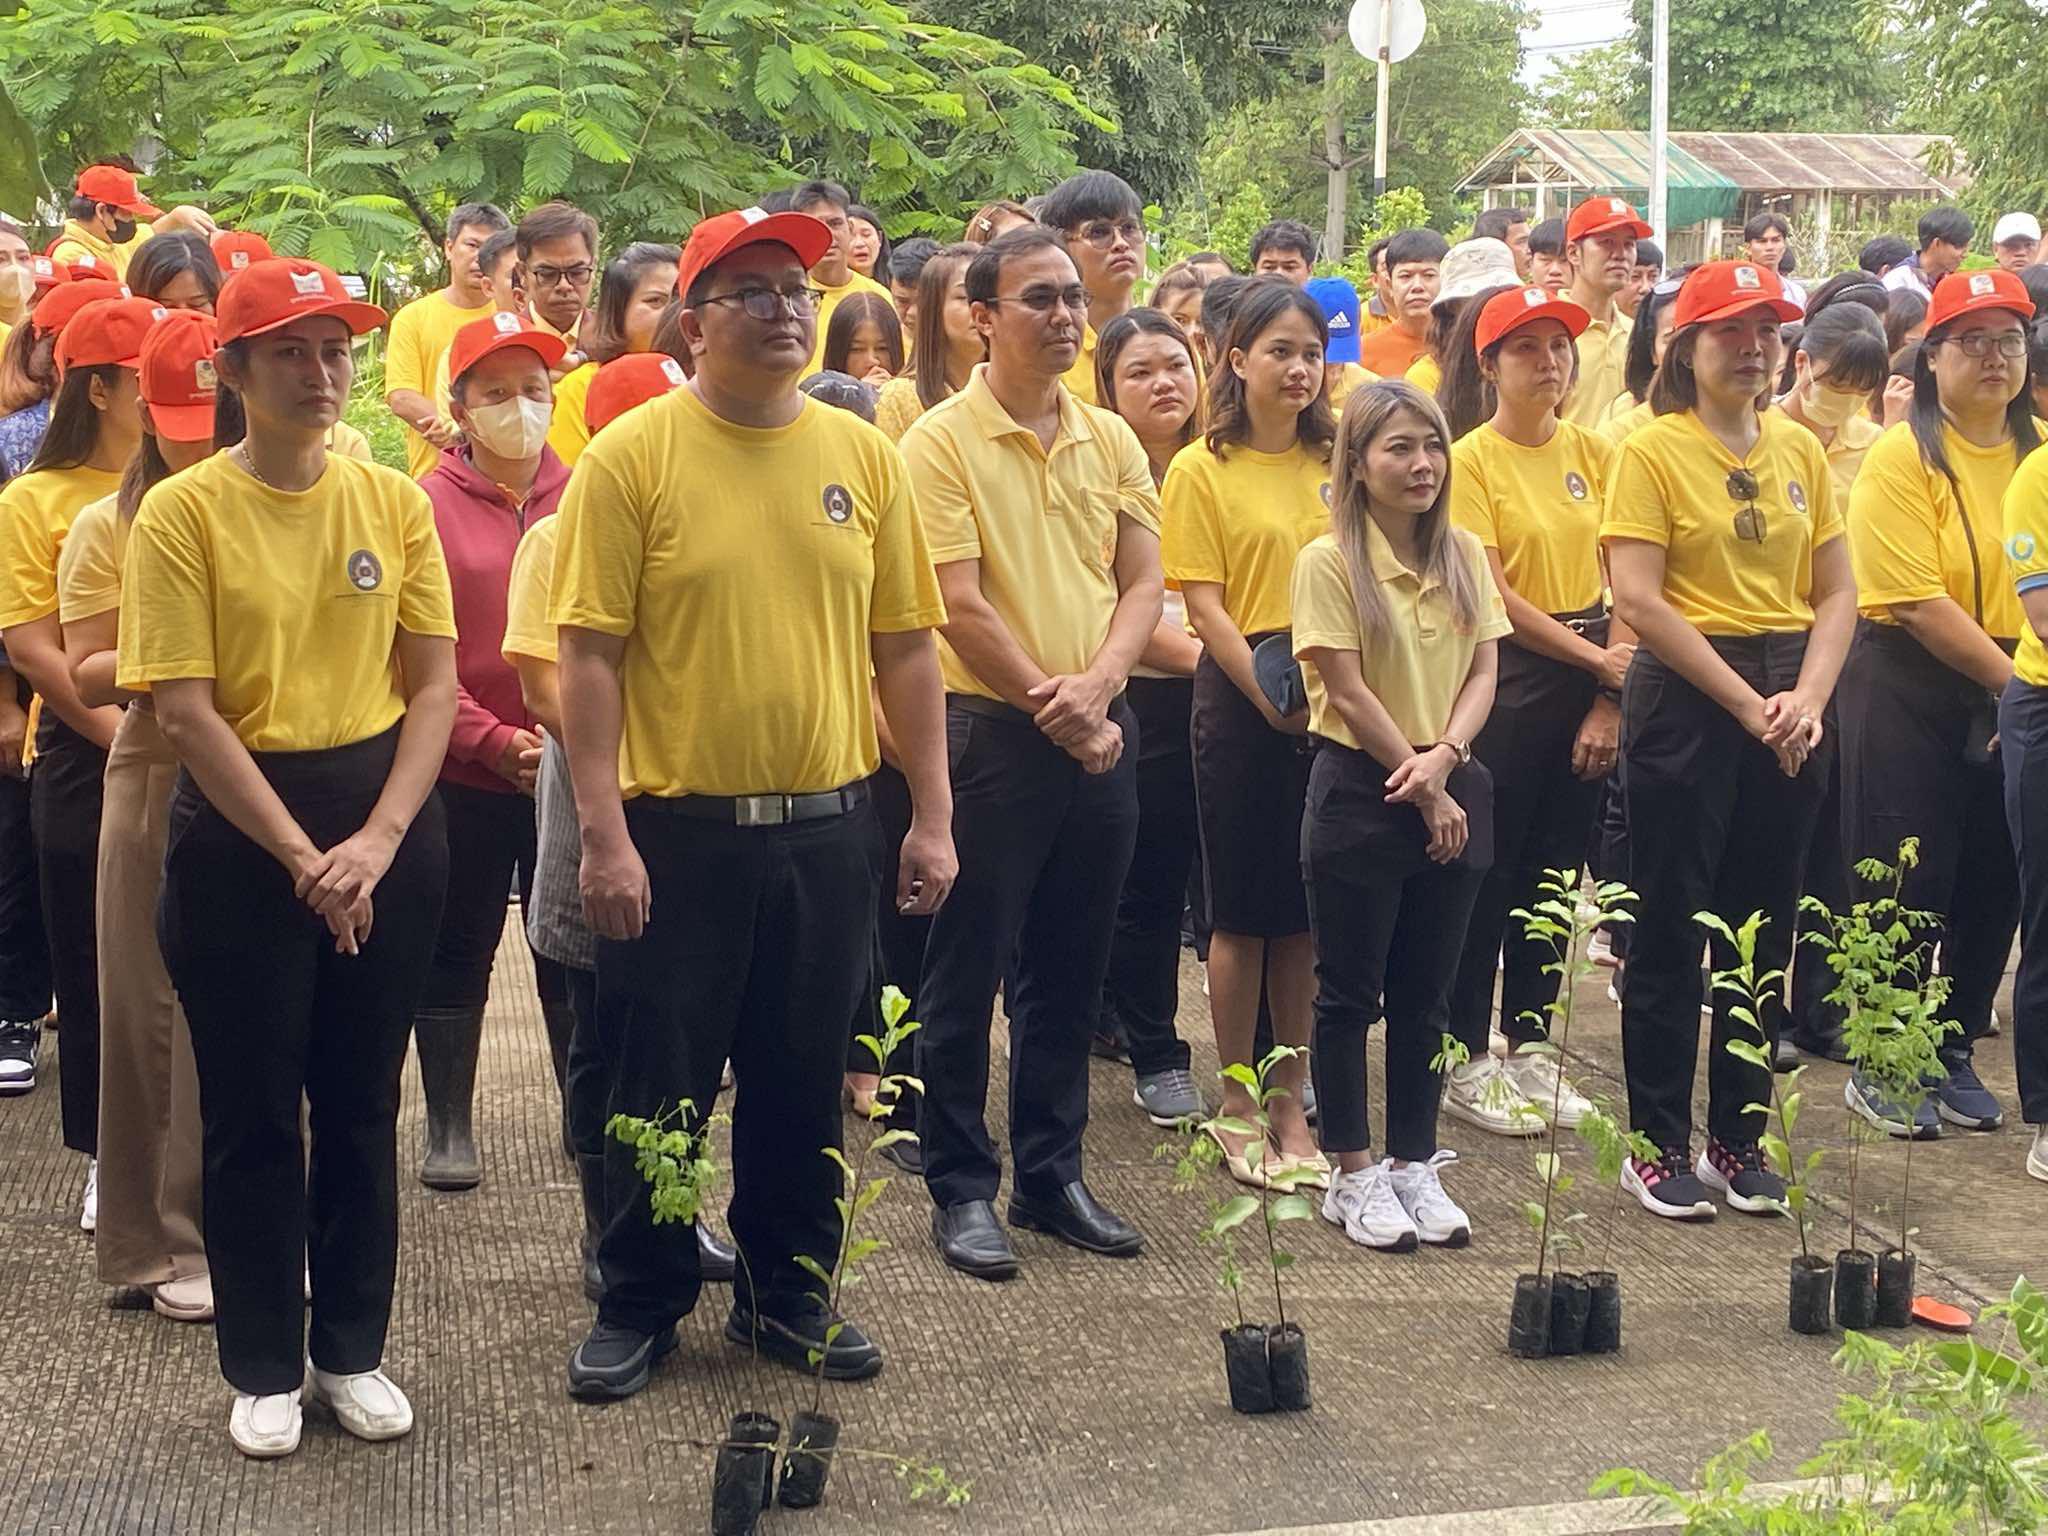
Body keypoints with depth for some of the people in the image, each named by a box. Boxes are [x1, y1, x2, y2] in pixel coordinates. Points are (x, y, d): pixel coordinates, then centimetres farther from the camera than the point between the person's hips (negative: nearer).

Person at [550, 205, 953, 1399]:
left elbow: (906, 646, 8)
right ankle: (641, 1303, 24)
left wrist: (933, 816, 5)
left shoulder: (862, 456, 4)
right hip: (678, 828, -3)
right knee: (660, 1083, 8)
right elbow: (591, 656, -8)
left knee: (805, 1082, 13)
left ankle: (789, 1290, 30)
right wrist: (605, 835, -13)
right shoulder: (632, 457, -7)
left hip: (828, 827, 3)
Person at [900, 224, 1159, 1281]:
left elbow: (1142, 582, 6)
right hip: (990, 730, -5)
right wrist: (1054, 712, -12)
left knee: (1068, 973, 13)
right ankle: (961, 1188, 12)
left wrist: (1095, 685, -11)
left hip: (1099, 736, 5)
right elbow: (960, 607, -13)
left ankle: (1051, 1175, 24)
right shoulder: (942, 442, -8)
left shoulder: (1111, 440, 9)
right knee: (966, 974, 3)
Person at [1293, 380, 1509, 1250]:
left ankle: (1413, 1164, 20)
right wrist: (1422, 791, -11)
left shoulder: (1465, 557, 8)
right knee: (1350, 990, 4)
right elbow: (1349, 691, -11)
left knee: (1425, 992, 11)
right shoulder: (1330, 561, -8)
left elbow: (1482, 673, 5)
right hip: (1360, 788, -5)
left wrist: (1443, 756, -13)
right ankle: (1353, 1175, 12)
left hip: (1451, 793, 5)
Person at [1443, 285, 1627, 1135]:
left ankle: (1531, 1044, 21)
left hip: (1587, 682, 5)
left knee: (1554, 868, 11)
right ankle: (1465, 1057, 10)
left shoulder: (1596, 453, 6)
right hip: (1505, 678, -5)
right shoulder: (1470, 460, -7)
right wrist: (1594, 656, -13)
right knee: (1486, 869, 0)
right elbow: (1491, 595, -12)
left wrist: (1611, 696, -7)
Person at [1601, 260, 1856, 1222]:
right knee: (1671, 928, 1)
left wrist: (1807, 698, -8)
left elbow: (1836, 592, 9)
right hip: (1686, 699, -5)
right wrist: (1748, 704, -16)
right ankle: (1659, 1149, 10)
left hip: (1790, 702, 5)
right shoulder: (1653, 451, -6)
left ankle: (1739, 1140, 21)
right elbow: (1639, 602, -13)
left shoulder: (1800, 450, 10)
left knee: (1764, 927, 10)